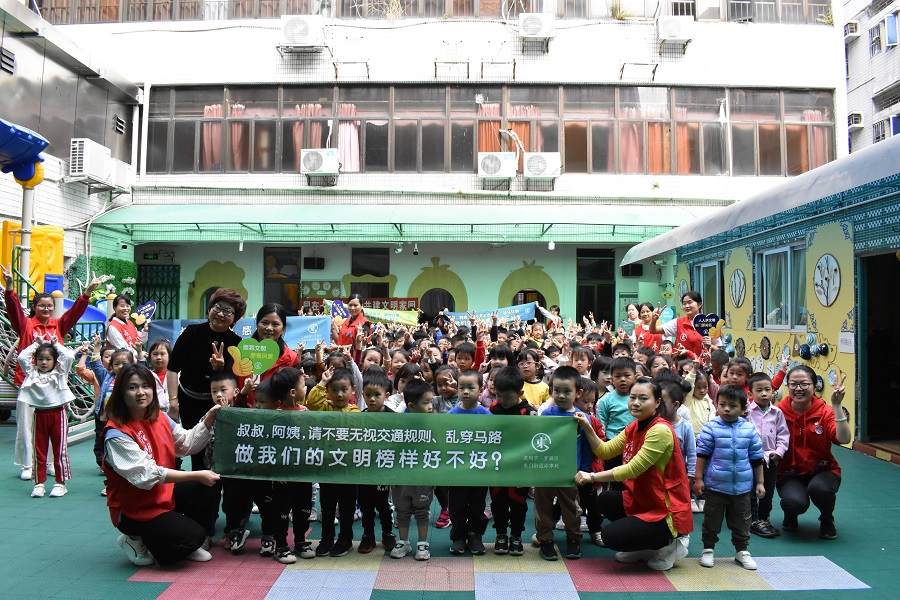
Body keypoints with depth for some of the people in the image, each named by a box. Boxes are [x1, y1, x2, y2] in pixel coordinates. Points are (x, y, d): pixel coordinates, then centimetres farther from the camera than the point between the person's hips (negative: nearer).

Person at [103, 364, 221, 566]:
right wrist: (197, 475, -30)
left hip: (165, 493, 7)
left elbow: (187, 443, 6)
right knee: (193, 536, -19)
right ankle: (137, 541, 5)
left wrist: (208, 420, -9)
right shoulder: (117, 435, -22)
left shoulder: (160, 418, 1)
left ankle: (185, 540, 7)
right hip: (135, 510, -7)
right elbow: (148, 475, -28)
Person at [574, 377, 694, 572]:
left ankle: (668, 545, 5)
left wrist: (592, 477, -24)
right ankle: (645, 547, 17)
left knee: (610, 536, -15)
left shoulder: (661, 430, -23)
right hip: (644, 501, 9)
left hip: (668, 511, -9)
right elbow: (605, 451, 2)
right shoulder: (634, 427, 7)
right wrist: (587, 428, -10)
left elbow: (632, 469, -27)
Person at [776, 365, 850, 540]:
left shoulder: (825, 412, -7)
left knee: (819, 488, -34)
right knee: (796, 502, -31)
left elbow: (844, 439, -24)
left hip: (822, 471, 1)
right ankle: (790, 517, 10)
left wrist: (836, 405, -28)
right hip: (789, 474, -1)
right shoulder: (779, 411, -8)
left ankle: (827, 520, 3)